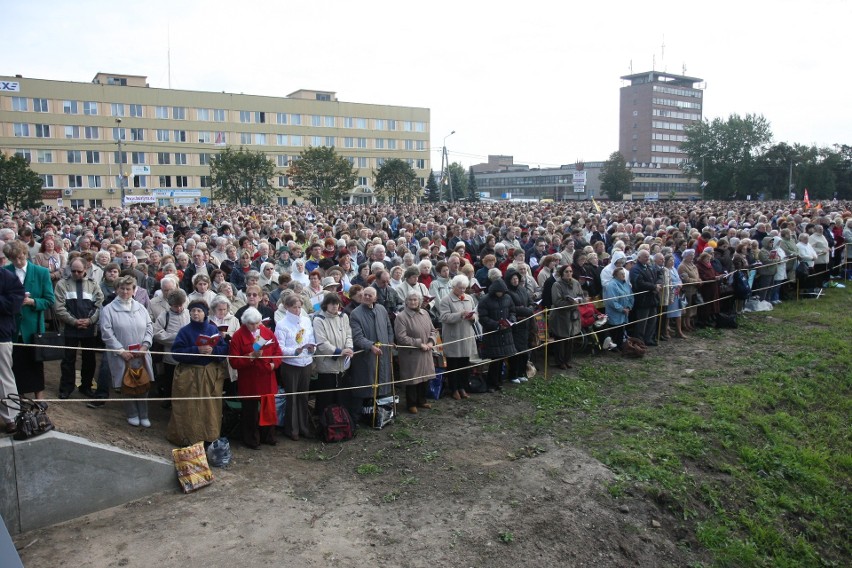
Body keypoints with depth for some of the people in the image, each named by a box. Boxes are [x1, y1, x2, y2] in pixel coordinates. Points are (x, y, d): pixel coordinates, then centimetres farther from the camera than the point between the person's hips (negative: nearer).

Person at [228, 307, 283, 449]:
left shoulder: (268, 332, 3)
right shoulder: (238, 336, -10)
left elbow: (277, 351, 9)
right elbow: (233, 361, -14)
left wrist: (274, 363, -9)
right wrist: (251, 357, -24)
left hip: (267, 380, 4)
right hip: (249, 381, -4)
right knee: (250, 411, 7)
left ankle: (268, 436, 32)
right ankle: (251, 440, 22)